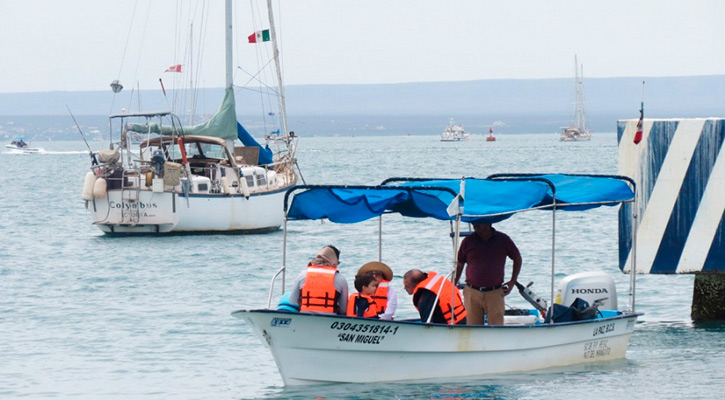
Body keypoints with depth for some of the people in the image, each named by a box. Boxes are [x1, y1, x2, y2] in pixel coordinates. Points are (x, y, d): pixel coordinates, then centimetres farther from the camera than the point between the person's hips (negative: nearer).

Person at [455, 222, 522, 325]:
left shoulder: (503, 240, 3)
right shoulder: (468, 242, 5)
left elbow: (517, 259, 16)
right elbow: (459, 266, 13)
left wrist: (512, 282, 7)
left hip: (495, 293, -1)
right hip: (472, 293, 1)